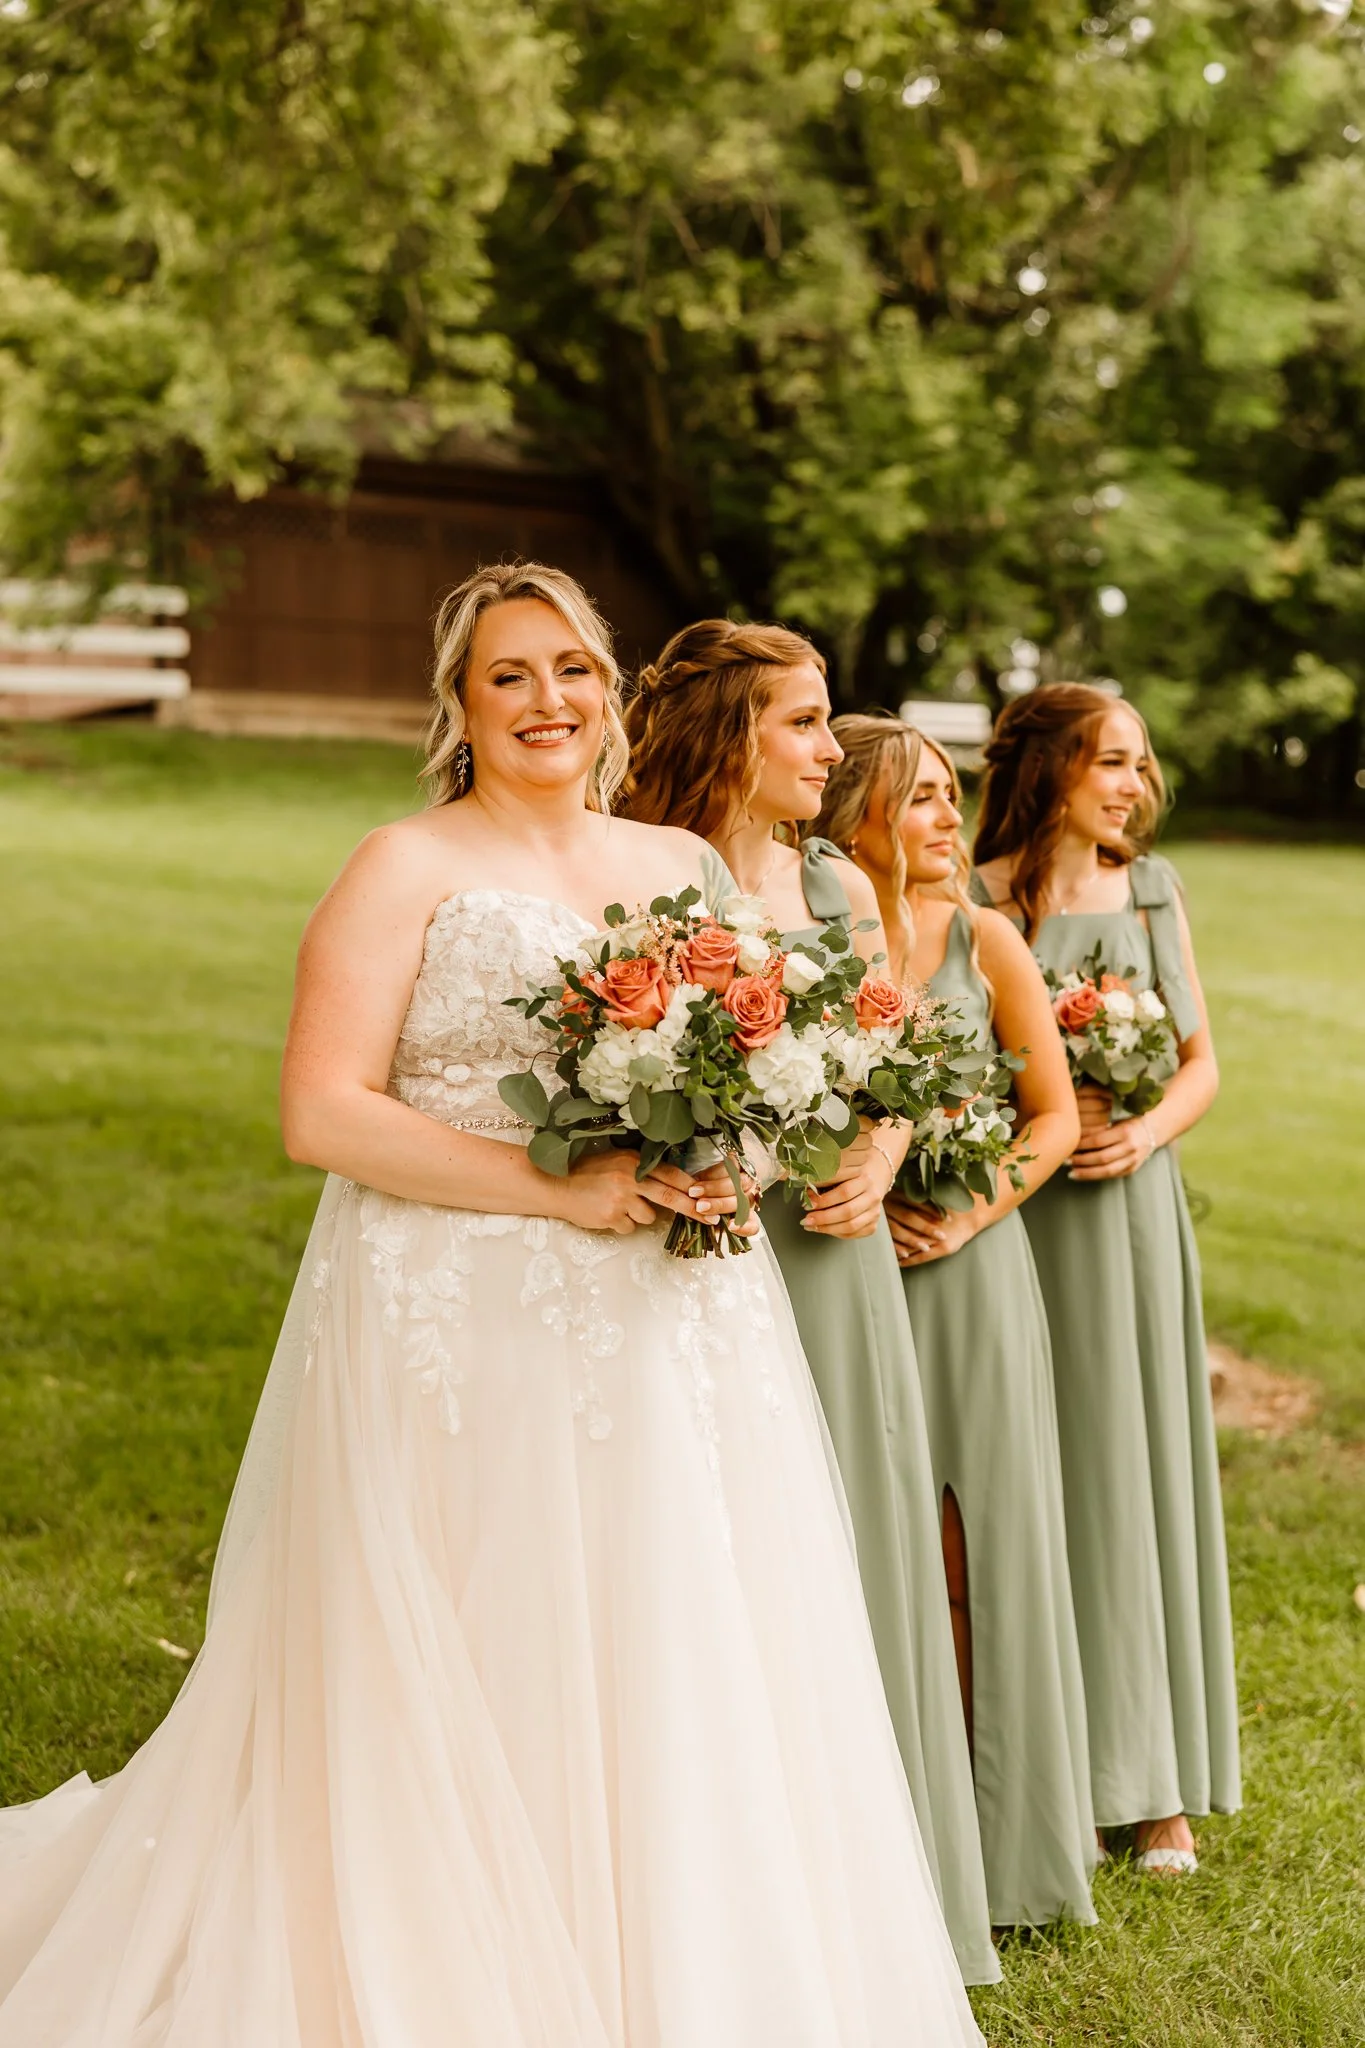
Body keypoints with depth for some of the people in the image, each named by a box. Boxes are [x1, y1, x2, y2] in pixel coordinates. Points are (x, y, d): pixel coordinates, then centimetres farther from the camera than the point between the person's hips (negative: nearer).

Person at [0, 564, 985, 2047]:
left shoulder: (685, 866, 14)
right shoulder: (408, 868, -2)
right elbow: (321, 1114, -11)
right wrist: (555, 1188, -17)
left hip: (672, 1334, 5)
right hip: (464, 1336, -5)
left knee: (674, 1687, 8)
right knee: (466, 1707, -1)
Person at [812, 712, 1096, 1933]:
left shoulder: (982, 940, 2)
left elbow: (1055, 1115, 4)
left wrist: (970, 1212, -9)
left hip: (967, 1269, 0)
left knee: (969, 1548, 3)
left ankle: (991, 1834, 16)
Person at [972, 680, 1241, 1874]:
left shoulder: (1153, 892, 11)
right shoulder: (982, 903, -3)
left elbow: (1202, 1060, 13)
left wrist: (1147, 1129, -6)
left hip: (1135, 1210, 4)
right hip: (1025, 1222, -4)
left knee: (1147, 1475, 6)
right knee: (1043, 1484, 0)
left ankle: (1158, 1783, 15)